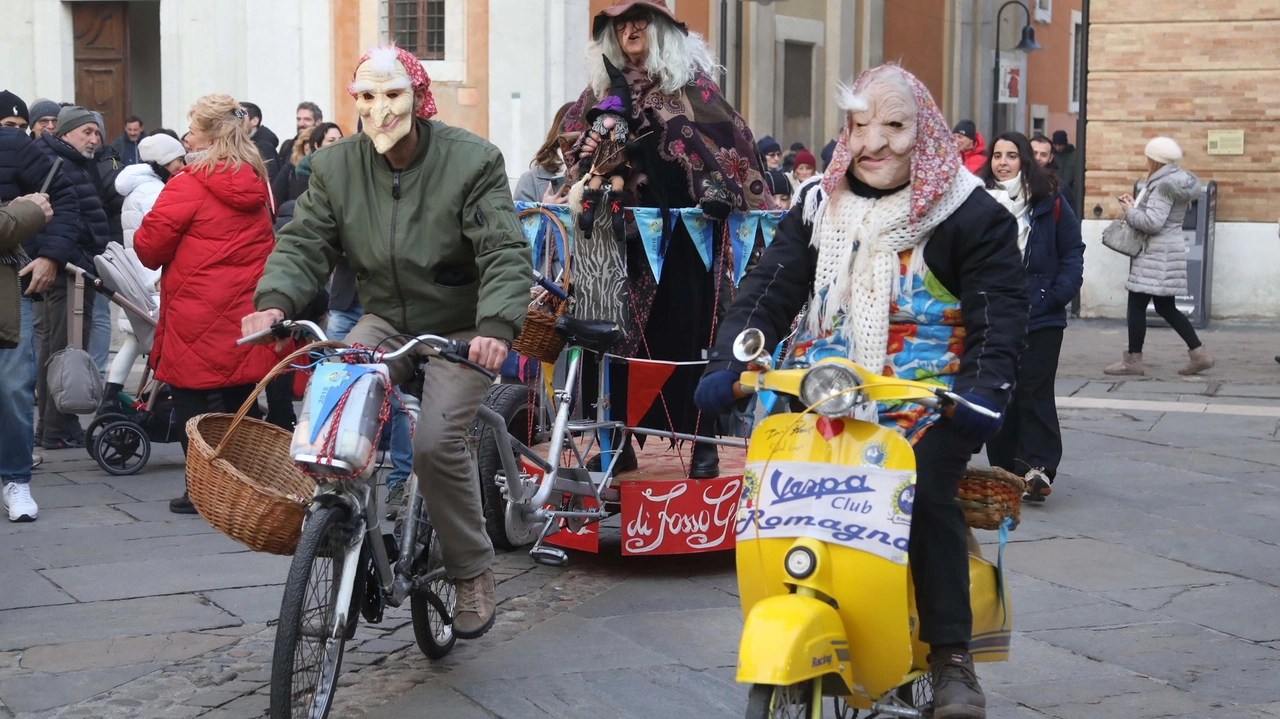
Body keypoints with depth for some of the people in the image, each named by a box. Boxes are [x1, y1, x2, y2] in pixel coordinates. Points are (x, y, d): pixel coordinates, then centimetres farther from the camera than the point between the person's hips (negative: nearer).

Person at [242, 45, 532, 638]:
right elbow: (304, 242, -6)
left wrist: (497, 327, -38)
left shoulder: (471, 161, -14)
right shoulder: (336, 167, -2)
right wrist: (275, 301, -27)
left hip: (461, 329, -4)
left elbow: (505, 253, -20)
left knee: (436, 441, -23)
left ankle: (473, 572, -2)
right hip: (386, 322, 4)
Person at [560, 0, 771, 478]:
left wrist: (721, 192, -14)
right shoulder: (604, 87, 12)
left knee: (688, 333, -3)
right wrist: (587, 149, -1)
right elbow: (575, 137, 21)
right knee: (617, 334, 3)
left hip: (681, 234, -4)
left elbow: (726, 140, -3)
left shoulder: (689, 80, 0)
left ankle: (704, 443, 5)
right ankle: (617, 442, 11)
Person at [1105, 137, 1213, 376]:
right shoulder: (1177, 181, 14)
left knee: (1137, 304, -3)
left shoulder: (1164, 185, -17)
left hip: (1156, 254, -10)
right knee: (1166, 308, 13)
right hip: (1169, 251, 10)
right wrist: (1136, 205, 8)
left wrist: (1130, 211, -9)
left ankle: (1133, 359, 2)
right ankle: (1199, 354, 12)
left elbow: (1152, 222, -24)